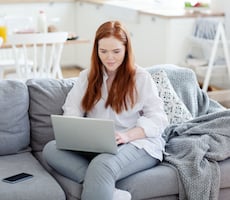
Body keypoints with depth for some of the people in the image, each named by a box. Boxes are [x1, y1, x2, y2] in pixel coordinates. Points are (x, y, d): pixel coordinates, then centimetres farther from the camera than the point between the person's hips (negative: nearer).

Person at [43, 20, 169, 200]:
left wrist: (127, 135, -21)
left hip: (138, 144, -5)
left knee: (102, 165, -40)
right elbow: (71, 112, 9)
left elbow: (158, 120, -2)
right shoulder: (86, 77, 15)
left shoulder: (141, 77, 3)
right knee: (51, 149, -25)